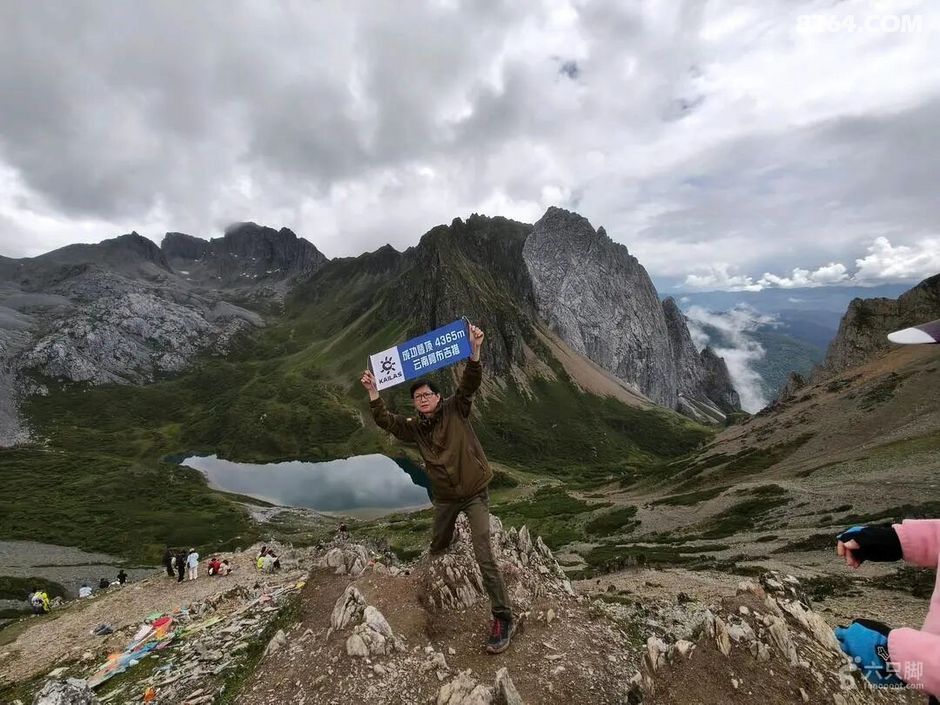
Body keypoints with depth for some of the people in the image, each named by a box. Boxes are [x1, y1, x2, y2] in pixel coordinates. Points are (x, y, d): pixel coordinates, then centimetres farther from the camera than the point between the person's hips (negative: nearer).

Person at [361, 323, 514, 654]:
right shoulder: (415, 427, -1)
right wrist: (373, 392, -22)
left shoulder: (455, 409, -11)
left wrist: (474, 352, -41)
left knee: (484, 557, -10)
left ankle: (503, 618, 3)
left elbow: (469, 384, -26)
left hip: (475, 493, -5)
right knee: (437, 548, 27)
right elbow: (386, 421, -10)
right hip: (445, 497, 5)